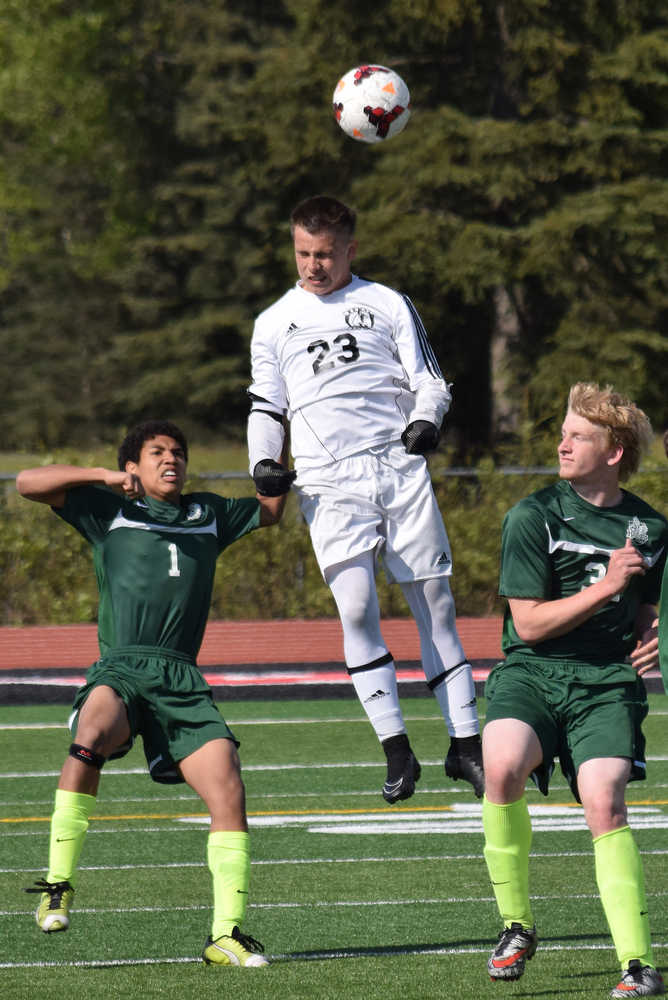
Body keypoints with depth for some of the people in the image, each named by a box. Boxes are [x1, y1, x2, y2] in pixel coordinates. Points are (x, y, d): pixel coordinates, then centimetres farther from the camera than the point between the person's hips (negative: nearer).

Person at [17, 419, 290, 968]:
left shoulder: (209, 515, 28)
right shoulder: (110, 510, 18)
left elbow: (271, 508, 44)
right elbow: (29, 483, 10)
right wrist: (106, 477, 1)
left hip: (182, 680, 3)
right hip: (119, 670, -3)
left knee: (228, 787, -17)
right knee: (92, 735, -37)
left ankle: (227, 933, -11)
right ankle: (58, 883, -29)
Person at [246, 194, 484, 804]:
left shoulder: (388, 306, 12)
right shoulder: (274, 324, 16)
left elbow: (430, 380, 9)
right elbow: (267, 406, 18)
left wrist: (426, 419, -12)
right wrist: (263, 462, 0)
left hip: (400, 472, 0)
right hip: (328, 484, 0)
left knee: (435, 604, 0)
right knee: (357, 607, -16)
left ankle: (465, 743, 8)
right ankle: (396, 750, -11)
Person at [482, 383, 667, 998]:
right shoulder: (533, 516, -1)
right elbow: (529, 623, -6)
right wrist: (606, 585, -12)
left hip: (608, 681, 2)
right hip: (532, 671, -2)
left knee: (604, 803, -20)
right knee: (502, 766, -30)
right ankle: (517, 927, -11)